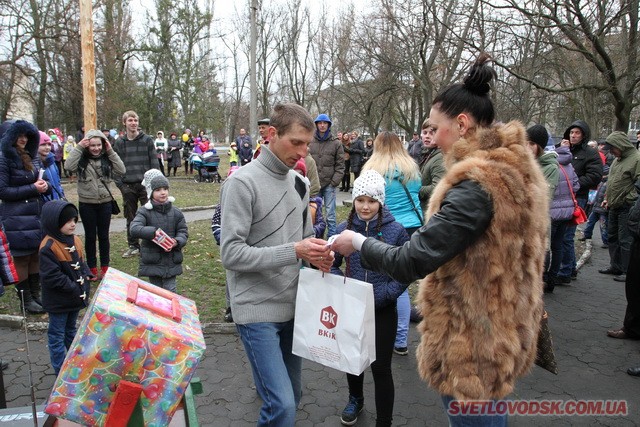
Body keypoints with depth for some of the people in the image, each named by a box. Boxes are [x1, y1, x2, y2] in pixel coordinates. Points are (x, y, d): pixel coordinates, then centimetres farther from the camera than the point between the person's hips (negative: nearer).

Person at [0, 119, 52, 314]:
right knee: (21, 258, 3)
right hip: (16, 218, -6)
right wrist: (32, 188, -17)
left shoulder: (32, 156, 11)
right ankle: (26, 299, 14)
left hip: (36, 214, 6)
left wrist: (45, 185, -5)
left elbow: (44, 182, 18)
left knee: (36, 256, 11)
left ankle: (36, 294, 22)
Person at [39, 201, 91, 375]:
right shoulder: (48, 247, -24)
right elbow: (52, 276, -26)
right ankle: (61, 372, 17)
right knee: (57, 335, 8)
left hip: (76, 296, 8)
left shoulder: (74, 240, 1)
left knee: (71, 330, 24)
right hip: (58, 301, -8)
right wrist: (74, 288, -22)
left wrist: (85, 279, -4)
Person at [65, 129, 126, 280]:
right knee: (90, 236, 10)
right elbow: (69, 166, -21)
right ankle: (92, 268, 21)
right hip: (86, 204, -1)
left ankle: (105, 267, 23)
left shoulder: (107, 159, 0)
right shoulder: (82, 159, -4)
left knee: (104, 235, 11)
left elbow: (121, 171, -11)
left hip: (105, 203, 1)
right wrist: (79, 147, -18)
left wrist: (111, 151, -12)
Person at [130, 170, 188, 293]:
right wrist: (153, 232, -32)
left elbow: (183, 231, 6)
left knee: (170, 290, 2)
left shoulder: (175, 212, 2)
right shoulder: (144, 212, -6)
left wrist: (177, 242, -15)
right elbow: (134, 229, -19)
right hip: (152, 260, -1)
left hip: (171, 260, 1)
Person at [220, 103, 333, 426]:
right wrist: (294, 251, -25)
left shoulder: (298, 183, 8)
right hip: (257, 310, -7)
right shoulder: (242, 182, -14)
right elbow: (231, 253, -19)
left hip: (293, 306, 7)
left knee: (291, 395, 18)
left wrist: (316, 254, -6)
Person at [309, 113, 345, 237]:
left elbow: (340, 165, 3)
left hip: (329, 184, -1)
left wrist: (335, 182, -6)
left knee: (330, 214, 2)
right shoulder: (310, 142, 3)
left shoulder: (336, 143, 3)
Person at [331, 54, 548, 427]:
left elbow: (410, 262, -27)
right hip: (500, 335, 10)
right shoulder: (517, 169, 5)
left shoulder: (477, 184, -26)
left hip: (472, 344, -9)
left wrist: (360, 243, -11)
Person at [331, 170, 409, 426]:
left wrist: (381, 295, -18)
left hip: (383, 309, -3)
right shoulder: (343, 229, -6)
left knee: (381, 367, 2)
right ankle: (355, 399, 50)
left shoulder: (395, 231, -13)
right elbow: (332, 264, 5)